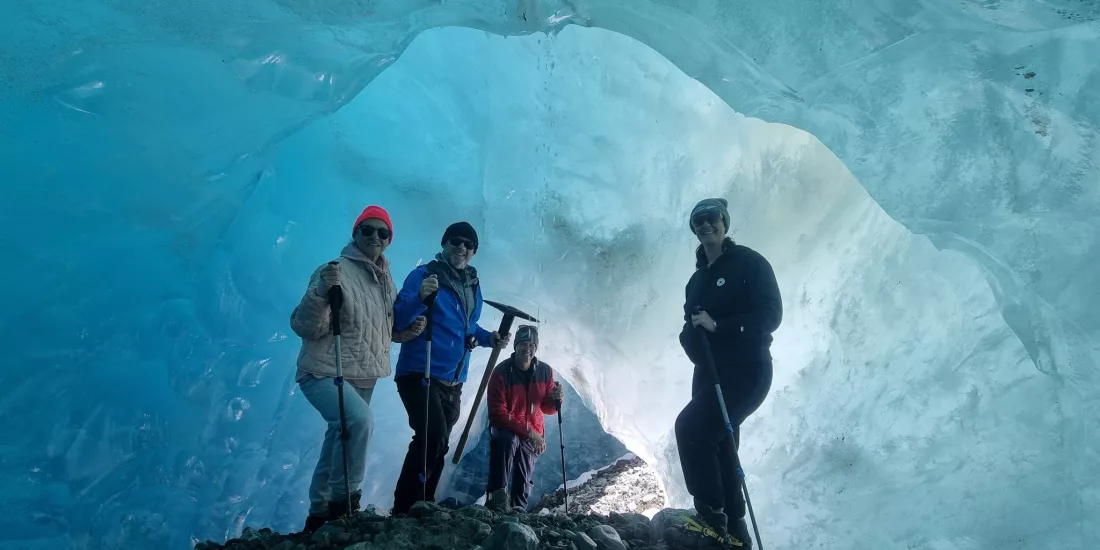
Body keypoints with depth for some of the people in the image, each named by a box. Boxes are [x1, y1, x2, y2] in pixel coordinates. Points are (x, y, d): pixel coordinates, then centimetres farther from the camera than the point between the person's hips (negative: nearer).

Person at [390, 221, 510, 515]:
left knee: (439, 443, 13)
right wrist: (420, 297, -35)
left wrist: (489, 338, 4)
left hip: (452, 380, 8)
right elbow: (398, 321, -17)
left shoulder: (473, 285, 13)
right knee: (432, 435, -22)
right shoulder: (423, 274, -8)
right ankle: (403, 509, -10)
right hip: (419, 372, -8)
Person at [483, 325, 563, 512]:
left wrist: (556, 399, -22)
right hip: (505, 429, -4)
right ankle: (497, 495, -28)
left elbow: (546, 408, 3)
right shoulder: (501, 372, -20)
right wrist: (528, 432, -29)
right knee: (507, 440, -37)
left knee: (524, 478, 7)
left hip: (533, 435, 4)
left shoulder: (545, 371, -6)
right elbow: (497, 414, -22)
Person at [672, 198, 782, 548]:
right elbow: (690, 328, 17)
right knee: (718, 445, 9)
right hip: (709, 373, 8)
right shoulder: (698, 278, 16)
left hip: (746, 371, -8)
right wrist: (692, 332, -7)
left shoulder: (749, 263, -6)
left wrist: (718, 325, -22)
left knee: (689, 426, -19)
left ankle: (711, 514, -6)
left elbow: (770, 315, -15)